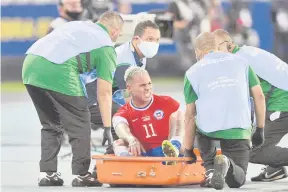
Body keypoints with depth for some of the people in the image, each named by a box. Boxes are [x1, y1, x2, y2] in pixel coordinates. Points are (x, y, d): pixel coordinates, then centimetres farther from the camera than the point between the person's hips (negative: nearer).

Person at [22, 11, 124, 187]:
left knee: (51, 124, 21)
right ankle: (80, 174, 11)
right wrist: (107, 128, 10)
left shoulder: (77, 25, 29)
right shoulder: (106, 47, 10)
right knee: (80, 124, 9)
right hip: (58, 73, -7)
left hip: (30, 65, 7)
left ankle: (47, 173, 19)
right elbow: (104, 92, 7)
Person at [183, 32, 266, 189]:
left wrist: (188, 149, 14)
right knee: (237, 180, 14)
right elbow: (259, 96, 11)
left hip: (208, 129, -1)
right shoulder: (240, 61, 16)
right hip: (239, 130, 1)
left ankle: (210, 169, 9)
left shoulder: (192, 72, 11)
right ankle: (227, 164, -22)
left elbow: (190, 115, 8)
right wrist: (260, 130, 18)